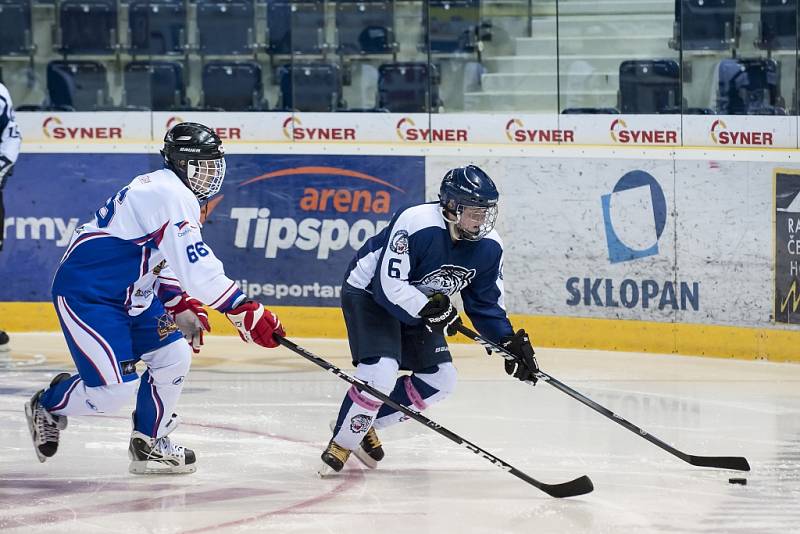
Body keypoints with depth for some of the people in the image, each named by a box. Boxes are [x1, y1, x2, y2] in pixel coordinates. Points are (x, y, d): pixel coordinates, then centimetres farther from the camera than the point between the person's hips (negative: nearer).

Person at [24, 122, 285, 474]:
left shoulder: (176, 194, 12)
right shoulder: (169, 196, -22)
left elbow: (161, 258, 24)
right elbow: (197, 268, -29)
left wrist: (181, 306, 11)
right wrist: (247, 313, -28)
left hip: (128, 295, 11)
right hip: (84, 292, -11)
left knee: (173, 357, 7)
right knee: (114, 388, -14)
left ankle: (149, 444, 21)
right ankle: (47, 405, 14)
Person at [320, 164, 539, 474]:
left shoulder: (488, 246, -11)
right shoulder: (417, 224, -33)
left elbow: (486, 303, -1)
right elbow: (389, 286, -32)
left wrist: (511, 342, -15)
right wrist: (431, 309, -36)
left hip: (420, 306, 8)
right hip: (369, 294, -8)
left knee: (441, 379, 2)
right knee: (382, 371, -26)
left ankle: (365, 424, 14)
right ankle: (340, 445, -10)